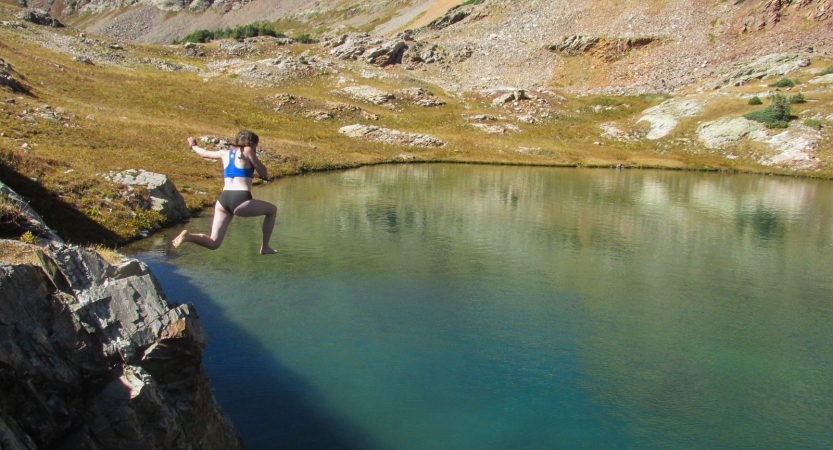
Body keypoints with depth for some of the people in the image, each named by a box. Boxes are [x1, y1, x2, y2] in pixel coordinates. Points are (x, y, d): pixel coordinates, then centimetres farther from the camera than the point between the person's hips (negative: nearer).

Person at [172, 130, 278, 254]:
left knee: (213, 243, 8)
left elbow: (204, 153, 38)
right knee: (272, 210, 20)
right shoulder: (247, 151, 4)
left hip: (223, 200, 6)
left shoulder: (225, 153, 21)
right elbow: (263, 173, 7)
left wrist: (193, 146, 59)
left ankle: (188, 236, -19)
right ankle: (265, 247, 15)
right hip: (240, 200, -6)